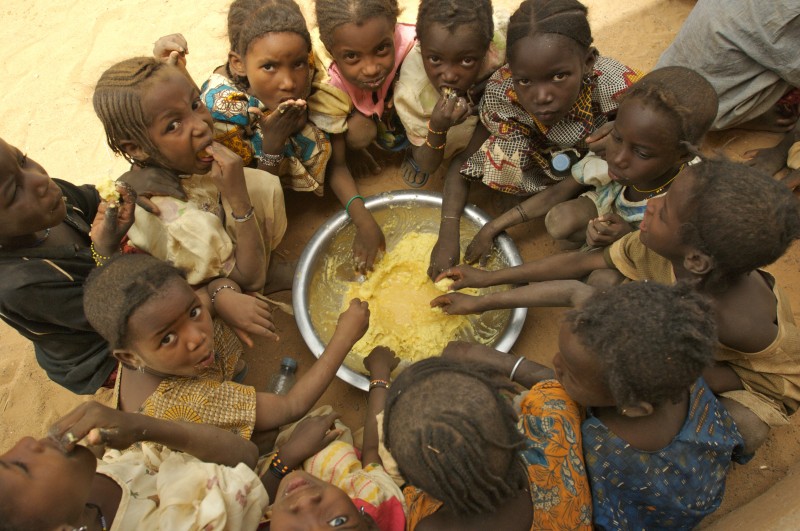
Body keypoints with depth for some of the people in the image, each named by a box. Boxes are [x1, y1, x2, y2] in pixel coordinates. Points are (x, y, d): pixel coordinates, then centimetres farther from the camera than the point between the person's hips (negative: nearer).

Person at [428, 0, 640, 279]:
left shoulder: (621, 91, -36)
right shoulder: (503, 91, -32)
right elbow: (463, 160, -24)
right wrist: (448, 234, -37)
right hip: (546, 160, 2)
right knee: (499, 157, -22)